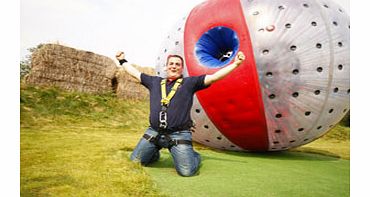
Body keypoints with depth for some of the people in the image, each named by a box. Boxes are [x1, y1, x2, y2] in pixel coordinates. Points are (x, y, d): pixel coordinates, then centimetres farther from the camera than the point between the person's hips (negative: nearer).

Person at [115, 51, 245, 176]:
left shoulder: (190, 82, 6)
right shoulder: (154, 81, 16)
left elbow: (214, 77, -1)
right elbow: (135, 73, 27)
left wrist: (236, 63, -6)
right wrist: (122, 61, 34)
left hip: (179, 134, -4)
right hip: (153, 132, 4)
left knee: (187, 171, -13)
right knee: (134, 162, 12)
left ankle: (194, 156, 22)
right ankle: (155, 153, 42)